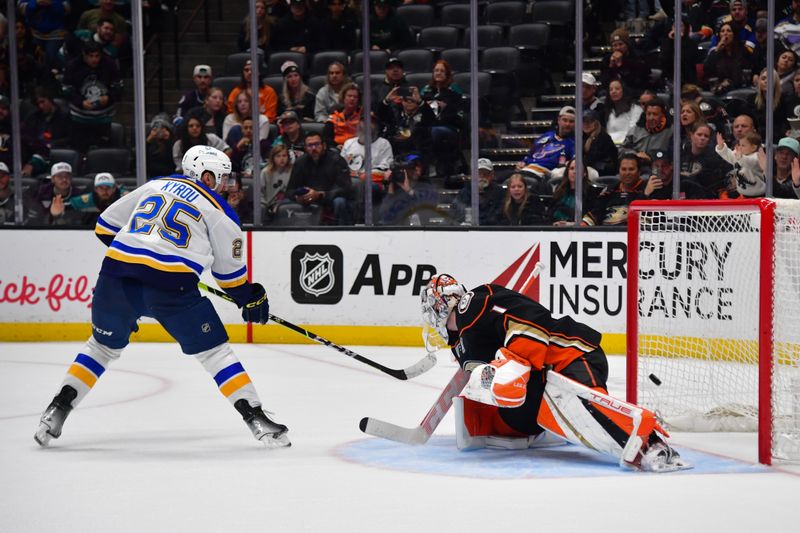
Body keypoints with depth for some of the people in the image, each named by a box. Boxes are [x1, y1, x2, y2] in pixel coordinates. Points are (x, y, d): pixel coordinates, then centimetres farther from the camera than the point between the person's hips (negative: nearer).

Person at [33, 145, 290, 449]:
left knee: (102, 346, 23)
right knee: (215, 352, 8)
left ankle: (57, 412, 17)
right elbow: (230, 269, 17)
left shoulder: (154, 185, 23)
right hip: (171, 285, -4)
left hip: (116, 276, 4)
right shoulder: (218, 210, 12)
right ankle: (256, 419, 4)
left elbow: (106, 226, 26)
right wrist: (250, 300, 32)